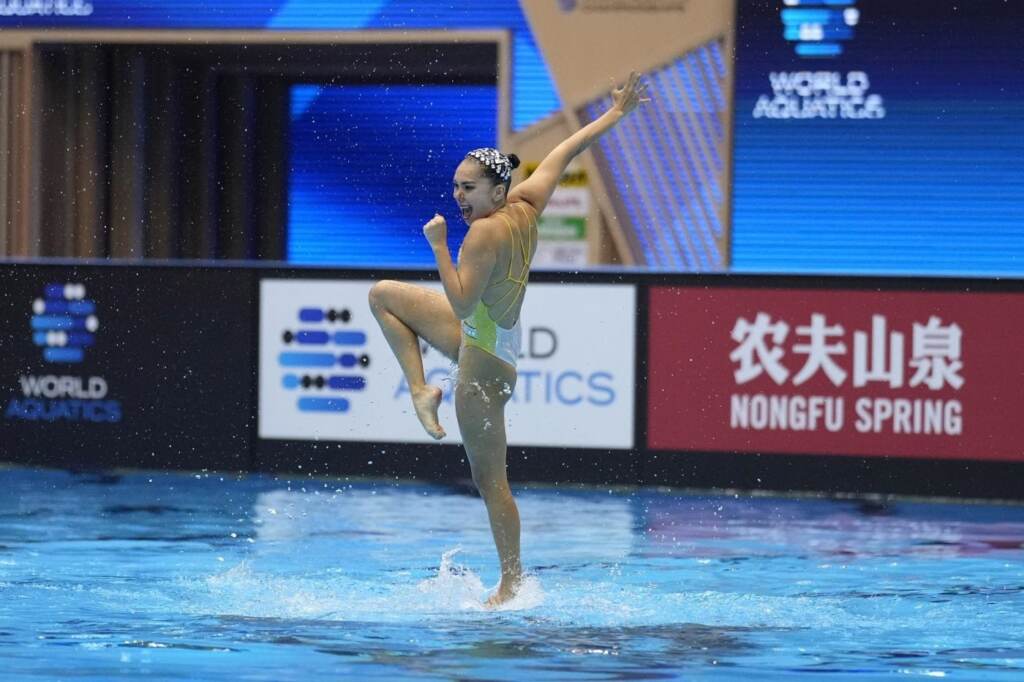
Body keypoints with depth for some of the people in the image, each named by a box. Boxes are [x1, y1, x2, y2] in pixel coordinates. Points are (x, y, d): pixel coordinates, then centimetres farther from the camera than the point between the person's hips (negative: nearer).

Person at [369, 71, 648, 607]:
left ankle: (511, 582, 5)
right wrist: (616, 114, 16)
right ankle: (421, 391, 15)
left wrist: (439, 245, -28)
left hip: (486, 355, -10)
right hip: (483, 336, 10)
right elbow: (566, 153, 6)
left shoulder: (486, 233, -29)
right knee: (382, 294, 19)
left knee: (489, 479, -2)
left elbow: (461, 305, -33)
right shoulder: (526, 206, -6)